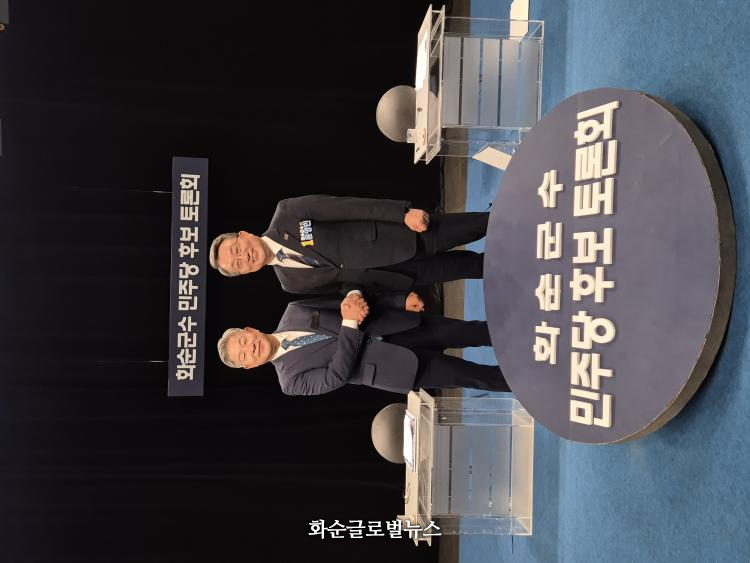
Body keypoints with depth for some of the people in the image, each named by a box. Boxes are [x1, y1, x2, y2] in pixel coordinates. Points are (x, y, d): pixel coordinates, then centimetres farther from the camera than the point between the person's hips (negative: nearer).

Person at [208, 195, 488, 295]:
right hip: (397, 270, 1)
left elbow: (347, 207, -18)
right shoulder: (292, 282, -3)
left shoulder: (285, 215, -13)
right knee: (467, 266, 3)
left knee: (465, 228, 4)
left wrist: (403, 212, -25)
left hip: (405, 227, -1)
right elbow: (346, 281, -1)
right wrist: (405, 292, -6)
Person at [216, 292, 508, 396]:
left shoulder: (293, 312, 7)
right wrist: (349, 324, -25)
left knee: (467, 332, -3)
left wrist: (353, 298, -15)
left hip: (383, 329, 4)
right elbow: (336, 376, -17)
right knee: (470, 375, -6)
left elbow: (346, 304, 10)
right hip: (388, 366, -3)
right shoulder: (291, 379, -4)